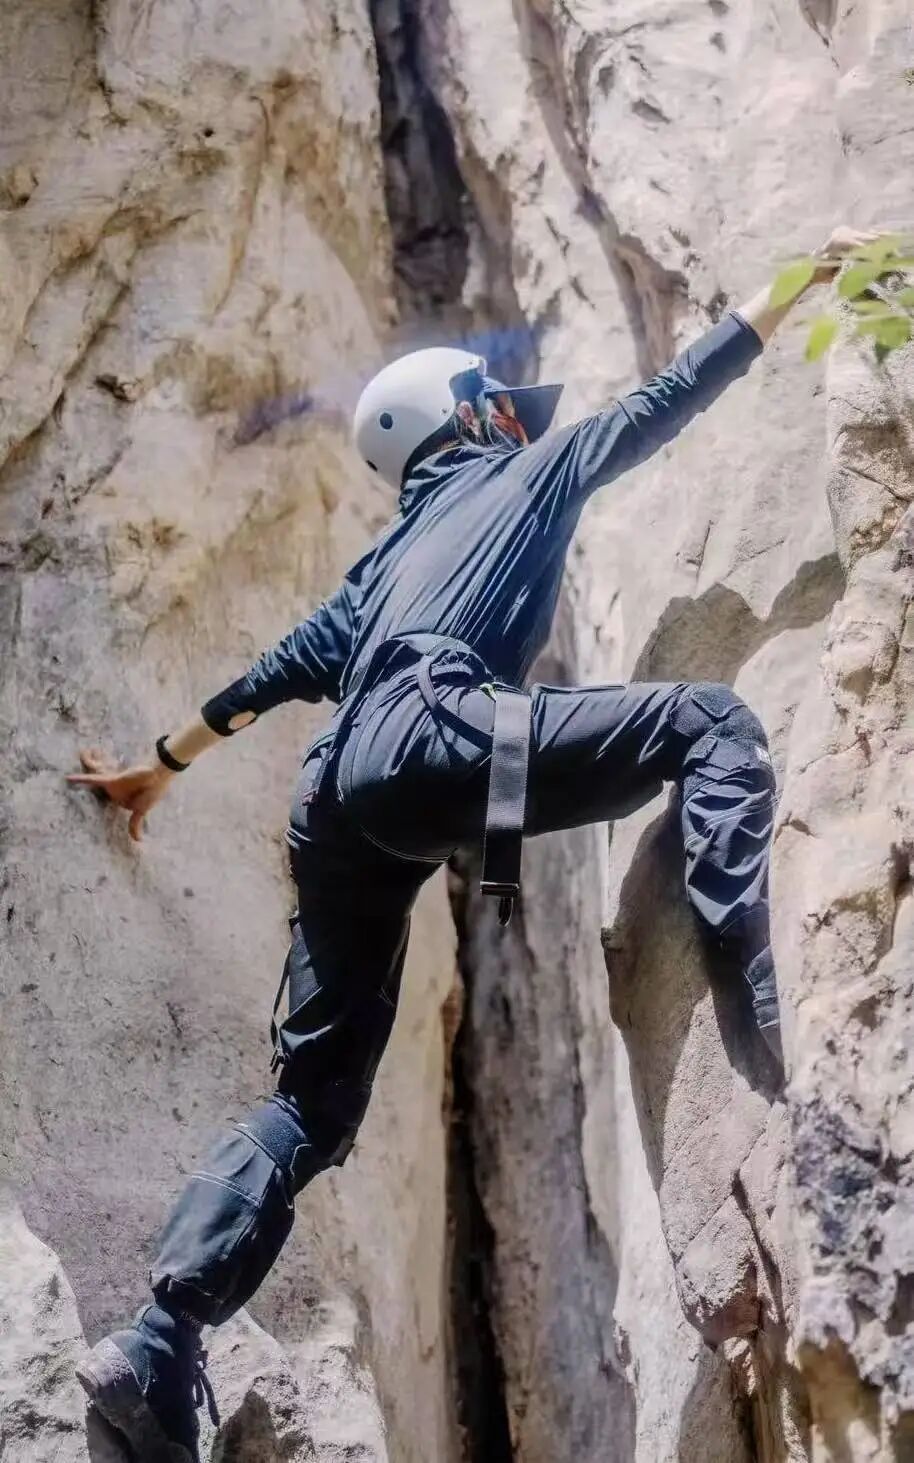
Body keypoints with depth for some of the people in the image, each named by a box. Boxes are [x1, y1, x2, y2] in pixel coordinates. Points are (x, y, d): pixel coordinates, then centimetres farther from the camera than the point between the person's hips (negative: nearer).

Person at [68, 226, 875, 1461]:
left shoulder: (398, 549, 38)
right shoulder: (540, 467, 22)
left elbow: (291, 665, 36)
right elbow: (676, 394, 22)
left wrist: (159, 766, 46)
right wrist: (811, 276, 31)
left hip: (341, 799, 7)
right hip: (430, 736, -7)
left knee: (312, 1100, 10)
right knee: (713, 724, -2)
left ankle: (158, 1346, -2)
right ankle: (757, 1020, -22)